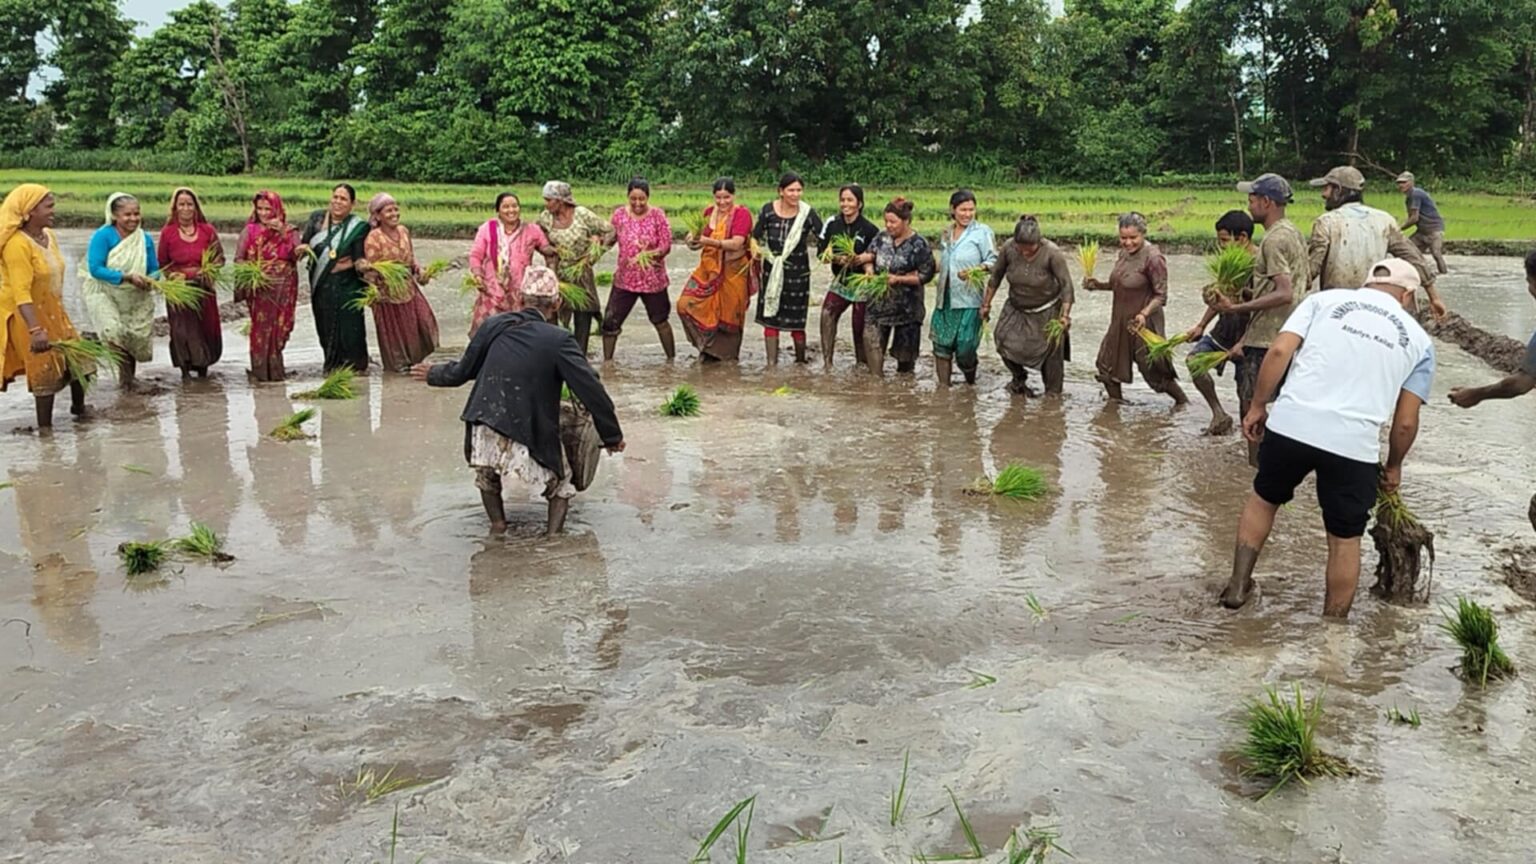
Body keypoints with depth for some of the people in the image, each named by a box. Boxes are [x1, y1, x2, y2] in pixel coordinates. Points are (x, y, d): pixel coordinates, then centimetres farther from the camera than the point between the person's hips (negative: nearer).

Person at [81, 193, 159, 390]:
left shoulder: (145, 239, -3)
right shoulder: (103, 236, -16)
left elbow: (154, 269, 4)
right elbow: (95, 269, -21)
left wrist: (149, 281, -19)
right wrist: (126, 276, -28)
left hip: (136, 297, 4)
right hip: (104, 293, -4)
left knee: (138, 337, 8)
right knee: (114, 331, -24)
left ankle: (129, 375, 33)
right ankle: (124, 373, -5)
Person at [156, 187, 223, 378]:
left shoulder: (208, 231, 1)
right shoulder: (167, 233, -1)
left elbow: (219, 257, 9)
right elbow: (162, 264, 7)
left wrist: (208, 271, -8)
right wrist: (176, 275, -9)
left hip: (204, 289, 1)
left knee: (206, 327, 5)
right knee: (182, 330, -4)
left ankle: (203, 367, 22)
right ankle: (185, 369, 7)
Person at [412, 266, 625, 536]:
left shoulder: (494, 325, 4)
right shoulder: (559, 341, -7)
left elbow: (462, 371, 16)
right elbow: (591, 391, -7)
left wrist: (433, 374, 38)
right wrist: (612, 435, 4)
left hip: (483, 433, 3)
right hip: (528, 441, -3)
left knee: (487, 478, 35)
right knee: (560, 487, 22)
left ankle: (497, 526, 35)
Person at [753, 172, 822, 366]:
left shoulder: (808, 213, -9)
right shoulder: (768, 210, -5)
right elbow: (756, 237, 3)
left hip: (798, 271, -2)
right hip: (772, 270, 2)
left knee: (796, 321, 3)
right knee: (770, 318, 3)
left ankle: (800, 361, 23)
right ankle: (771, 363, 11)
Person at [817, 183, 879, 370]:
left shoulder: (869, 229, -11)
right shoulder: (832, 225, 0)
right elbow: (822, 251, 5)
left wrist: (858, 259, -21)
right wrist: (836, 258, -16)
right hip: (840, 280, 3)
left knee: (860, 326, 5)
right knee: (827, 313, -19)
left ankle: (860, 364, 24)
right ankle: (827, 362, -14)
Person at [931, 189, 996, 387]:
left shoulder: (982, 231, -4)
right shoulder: (947, 233, 14)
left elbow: (993, 261, -9)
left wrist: (976, 269, -25)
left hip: (969, 300, -5)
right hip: (945, 299, 5)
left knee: (965, 349, -4)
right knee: (941, 345, 4)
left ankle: (970, 383, 22)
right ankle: (943, 386, 16)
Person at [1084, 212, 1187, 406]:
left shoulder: (1153, 258, -19)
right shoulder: (1124, 253, 4)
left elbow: (1161, 296, -18)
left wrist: (1144, 313, -32)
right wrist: (1097, 285, 1)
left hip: (1142, 323, -7)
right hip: (1120, 320, 8)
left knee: (1153, 370, 3)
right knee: (1107, 364, 11)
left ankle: (1183, 401, 24)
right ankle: (1115, 402, 30)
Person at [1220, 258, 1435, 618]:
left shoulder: (1325, 299, 14)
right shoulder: (1419, 340, 16)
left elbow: (1279, 351, 0)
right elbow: (1406, 422, 12)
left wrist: (1258, 406, 9)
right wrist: (1393, 466, 28)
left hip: (1290, 423, 1)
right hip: (1353, 443, 0)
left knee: (1264, 497, 27)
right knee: (1345, 539, 15)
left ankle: (1238, 584, 30)